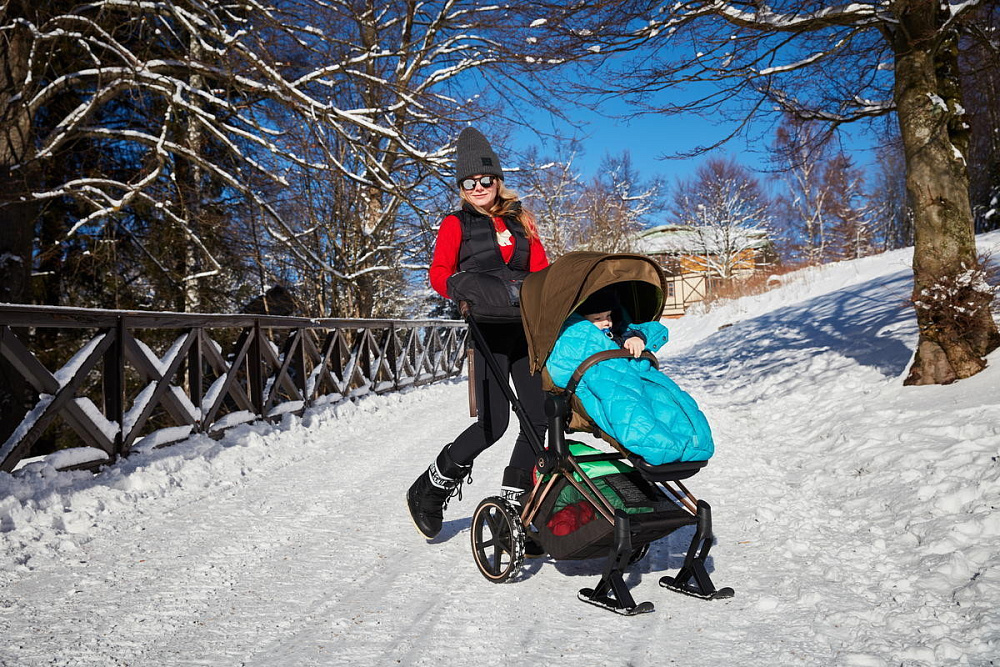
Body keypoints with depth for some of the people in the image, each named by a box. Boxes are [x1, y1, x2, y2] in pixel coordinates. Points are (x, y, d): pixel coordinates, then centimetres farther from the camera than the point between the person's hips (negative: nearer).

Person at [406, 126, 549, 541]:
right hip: (489, 329, -5)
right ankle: (429, 490, 8)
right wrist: (460, 289, -23)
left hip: (526, 328, 5)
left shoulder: (520, 222, 18)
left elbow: (542, 269, 13)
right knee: (493, 423, -12)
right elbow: (439, 272, -3)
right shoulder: (457, 224, 7)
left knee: (539, 416, 1)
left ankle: (513, 502, 18)